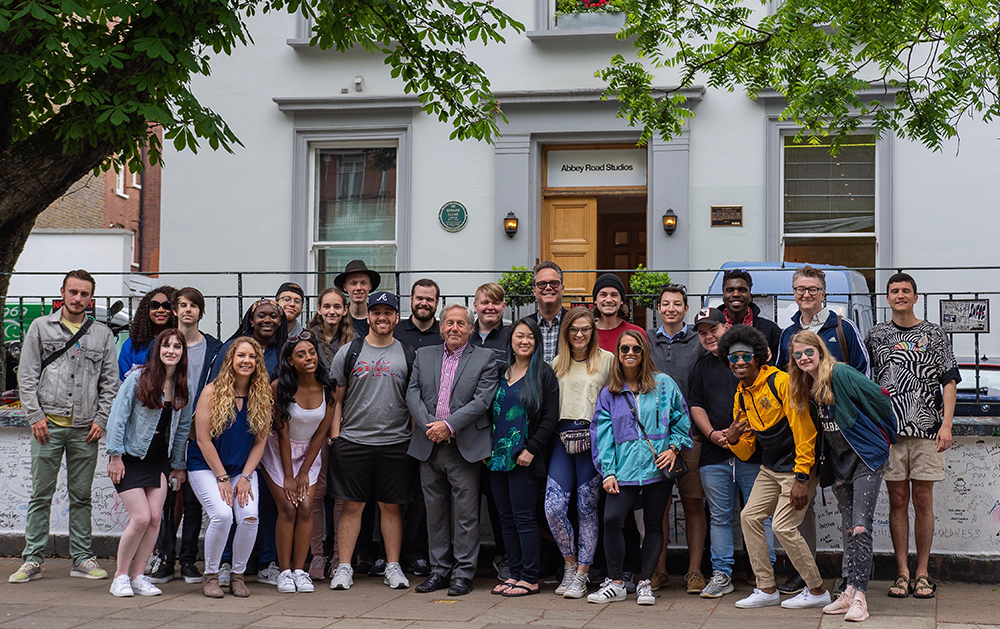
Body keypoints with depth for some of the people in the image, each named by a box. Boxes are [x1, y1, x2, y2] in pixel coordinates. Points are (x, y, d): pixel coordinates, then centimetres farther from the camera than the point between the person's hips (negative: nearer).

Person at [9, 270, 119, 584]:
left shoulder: (102, 334, 10)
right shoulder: (40, 327, 7)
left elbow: (110, 381, 11)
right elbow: (27, 375, 4)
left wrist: (101, 419, 0)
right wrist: (35, 415, -5)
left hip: (86, 428, 1)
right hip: (48, 425, -1)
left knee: (81, 496, 7)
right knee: (41, 494, 1)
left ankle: (82, 558, 13)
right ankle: (33, 559, 6)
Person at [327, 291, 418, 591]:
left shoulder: (407, 355, 9)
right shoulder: (348, 352, 6)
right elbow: (336, 399, 7)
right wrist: (334, 437, -1)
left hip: (396, 443, 1)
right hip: (352, 441, -1)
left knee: (392, 507, 6)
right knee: (352, 505, 1)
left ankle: (393, 566, 13)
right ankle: (344, 567, 7)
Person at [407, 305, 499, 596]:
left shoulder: (484, 358, 4)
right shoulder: (423, 355, 15)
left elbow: (483, 399, -7)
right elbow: (412, 393, 6)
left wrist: (449, 425, -15)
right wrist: (428, 424, -10)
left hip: (465, 447, -3)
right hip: (429, 446, 4)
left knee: (465, 512, -2)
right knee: (435, 510, 9)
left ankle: (463, 572, 5)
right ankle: (439, 570, 17)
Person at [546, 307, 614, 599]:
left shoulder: (607, 359, 3)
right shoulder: (558, 363, 16)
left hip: (593, 437, -3)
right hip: (562, 437, 3)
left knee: (587, 509, 0)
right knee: (554, 507, -7)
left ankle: (581, 576, 8)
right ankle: (570, 565, 14)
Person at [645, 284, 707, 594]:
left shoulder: (699, 342, 7)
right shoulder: (646, 340, 11)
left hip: (690, 432, -1)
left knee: (694, 504, 0)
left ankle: (694, 571, 6)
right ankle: (659, 570, 11)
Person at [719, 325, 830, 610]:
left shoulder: (781, 382, -18)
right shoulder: (741, 396, 9)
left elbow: (804, 430, -21)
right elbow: (746, 451, 12)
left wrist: (802, 478, -23)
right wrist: (733, 440, -12)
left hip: (799, 466, -9)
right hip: (770, 468, 9)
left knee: (783, 525, -13)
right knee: (750, 516, 2)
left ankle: (817, 591, 2)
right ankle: (767, 589, 10)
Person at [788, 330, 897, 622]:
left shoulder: (840, 374, -14)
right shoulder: (806, 388, 9)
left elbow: (880, 397, -12)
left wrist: (887, 437, -1)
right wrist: (825, 469, 15)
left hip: (867, 458, -8)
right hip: (839, 463, 8)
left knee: (860, 527, -13)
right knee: (848, 529, 10)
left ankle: (859, 597, -13)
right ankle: (850, 593, 14)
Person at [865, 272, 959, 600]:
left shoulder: (934, 334, 7)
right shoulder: (876, 335, 10)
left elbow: (949, 382, 4)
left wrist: (946, 425, -6)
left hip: (926, 429, -1)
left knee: (923, 500, 1)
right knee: (898, 500, 2)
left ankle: (922, 573, 8)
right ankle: (902, 572, 7)